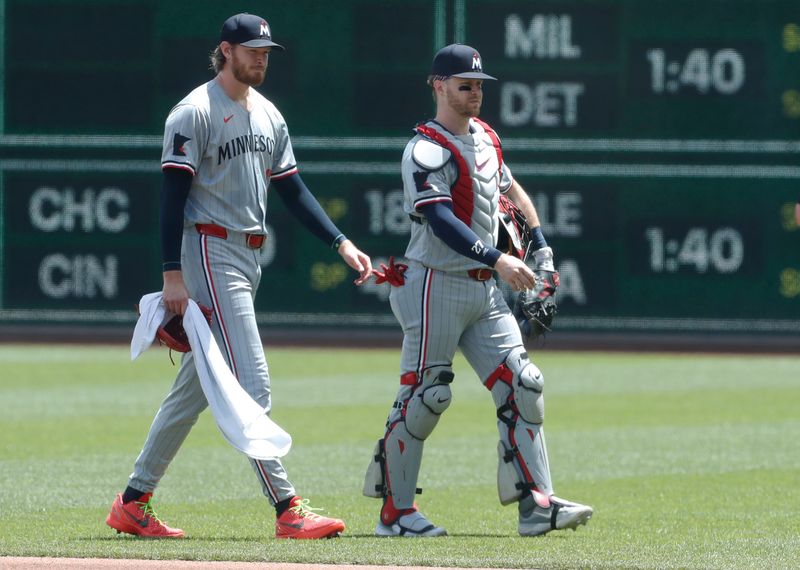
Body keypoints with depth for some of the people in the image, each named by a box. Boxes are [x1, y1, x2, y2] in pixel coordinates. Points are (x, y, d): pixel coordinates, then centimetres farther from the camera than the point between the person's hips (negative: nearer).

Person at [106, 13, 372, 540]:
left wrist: (342, 244, 6)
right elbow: (173, 194, -13)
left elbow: (293, 190, 17)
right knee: (251, 383, -13)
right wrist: (173, 275, -20)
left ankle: (134, 502, 17)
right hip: (210, 253, -9)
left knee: (196, 388, 10)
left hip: (248, 259, 9)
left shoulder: (269, 116, 15)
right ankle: (287, 509, -16)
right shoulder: (195, 113, -10)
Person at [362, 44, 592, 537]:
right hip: (437, 287, -8)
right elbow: (441, 221, -26)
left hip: (485, 291, 8)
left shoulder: (485, 137, 13)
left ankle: (537, 504, -5)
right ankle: (396, 511, 5)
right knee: (424, 397, -5)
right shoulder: (427, 150, -13)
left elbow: (510, 187, 30)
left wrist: (541, 246, 19)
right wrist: (498, 260, -34)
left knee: (521, 386, -2)